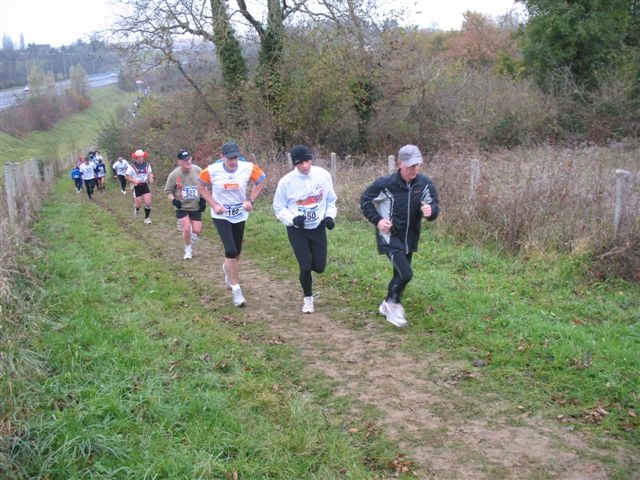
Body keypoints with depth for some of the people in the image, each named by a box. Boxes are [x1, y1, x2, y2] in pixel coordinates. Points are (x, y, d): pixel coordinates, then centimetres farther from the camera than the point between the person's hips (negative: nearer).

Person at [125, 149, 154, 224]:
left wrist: (151, 178, -6)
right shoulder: (132, 166, -12)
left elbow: (150, 173, 15)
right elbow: (126, 176, -5)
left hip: (145, 186, 3)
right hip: (137, 187, -3)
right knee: (139, 204, 2)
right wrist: (134, 180, -19)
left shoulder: (147, 165, 0)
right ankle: (136, 209, 40)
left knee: (148, 203, -6)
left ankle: (147, 218, 10)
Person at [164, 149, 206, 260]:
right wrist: (173, 200, -19)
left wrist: (203, 199, -2)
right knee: (186, 228, -15)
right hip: (182, 207, -2)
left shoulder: (198, 170, -9)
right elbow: (168, 191, -1)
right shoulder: (174, 174, -14)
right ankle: (188, 249, 12)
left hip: (196, 206, 2)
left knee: (197, 230, 0)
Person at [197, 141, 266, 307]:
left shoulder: (248, 168, -17)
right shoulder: (212, 170, -18)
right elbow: (201, 186, 0)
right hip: (221, 216, -2)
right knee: (231, 251, -16)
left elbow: (260, 181, 2)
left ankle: (228, 269, 51)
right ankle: (236, 289, -4)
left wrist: (251, 201, -7)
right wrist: (214, 204, -10)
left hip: (240, 215, 3)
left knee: (237, 252, 15)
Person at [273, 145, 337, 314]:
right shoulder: (286, 181, -16)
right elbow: (279, 208, -5)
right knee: (306, 266, -7)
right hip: (297, 230, -2)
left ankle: (305, 265, 43)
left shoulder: (323, 175, -9)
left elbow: (331, 200, 7)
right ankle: (308, 298, 21)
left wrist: (330, 216, -10)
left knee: (319, 266, 5)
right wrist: (293, 219, -22)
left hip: (318, 227, 3)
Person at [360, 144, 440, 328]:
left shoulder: (425, 183, -11)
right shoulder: (386, 183, -20)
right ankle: (392, 303, 11)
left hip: (410, 238, 5)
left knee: (400, 274, 17)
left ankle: (388, 306, 40)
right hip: (390, 237, -5)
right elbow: (365, 200, -5)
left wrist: (431, 210, -28)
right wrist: (377, 220, -16)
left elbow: (435, 206, -4)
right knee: (406, 273, -16)